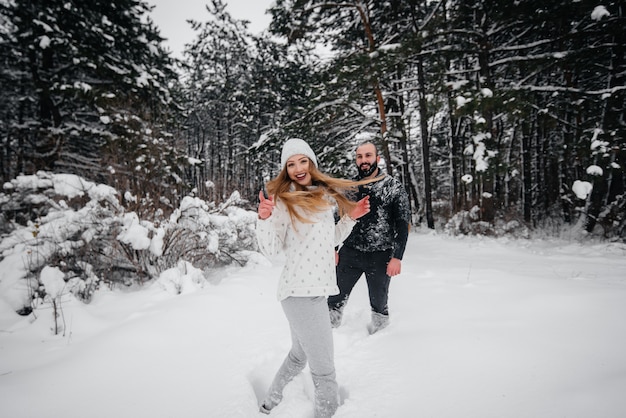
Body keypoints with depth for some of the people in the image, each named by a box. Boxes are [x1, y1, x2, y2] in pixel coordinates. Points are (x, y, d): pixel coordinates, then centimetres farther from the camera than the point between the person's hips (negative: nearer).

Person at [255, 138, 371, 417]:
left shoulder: (326, 196, 12)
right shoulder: (283, 200, -8)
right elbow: (270, 250, -11)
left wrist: (350, 217, 10)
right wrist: (264, 219, -26)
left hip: (316, 288, 9)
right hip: (301, 290, -8)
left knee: (299, 355, 26)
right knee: (324, 369, -1)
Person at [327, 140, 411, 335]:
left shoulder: (394, 187, -5)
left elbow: (402, 225, -6)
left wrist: (397, 257, -13)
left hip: (380, 256, -2)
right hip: (350, 253, 3)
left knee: (379, 302, 13)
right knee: (335, 298, 5)